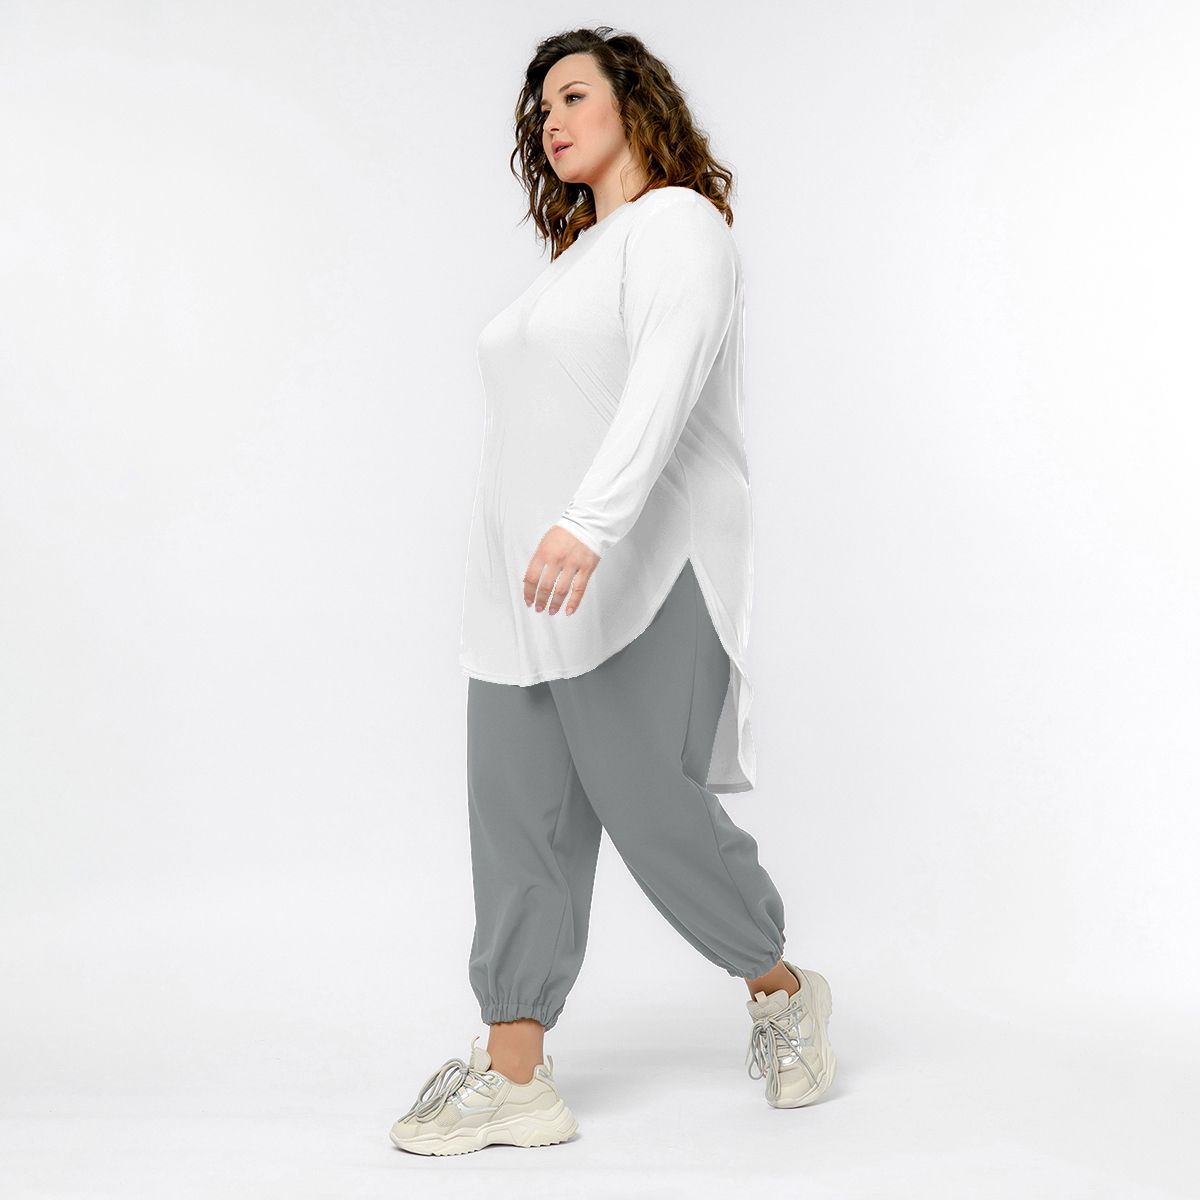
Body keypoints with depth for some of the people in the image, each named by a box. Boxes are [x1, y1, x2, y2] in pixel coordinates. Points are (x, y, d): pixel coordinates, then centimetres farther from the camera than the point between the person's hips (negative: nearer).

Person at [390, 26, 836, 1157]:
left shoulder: (677, 222, -5)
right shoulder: (577, 255, 23)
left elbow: (667, 379, -23)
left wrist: (589, 524, -37)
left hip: (638, 572, -8)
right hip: (530, 586, 9)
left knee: (651, 808, -5)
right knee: (517, 811, 1)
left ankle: (781, 989, 20)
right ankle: (515, 1074, 4)